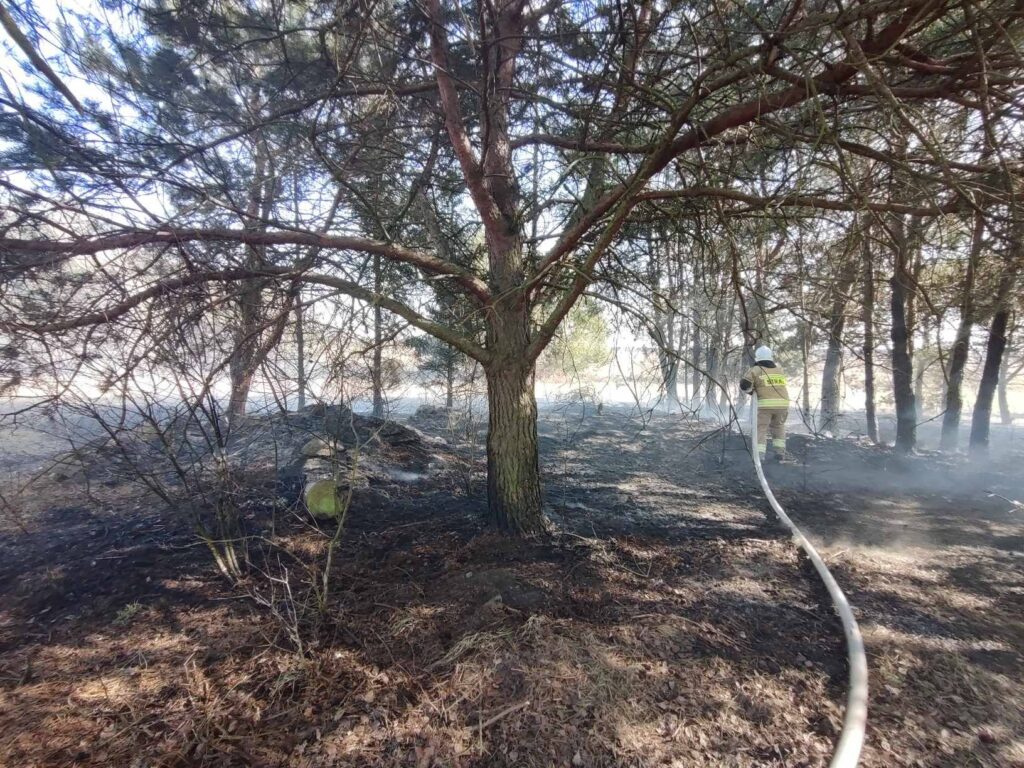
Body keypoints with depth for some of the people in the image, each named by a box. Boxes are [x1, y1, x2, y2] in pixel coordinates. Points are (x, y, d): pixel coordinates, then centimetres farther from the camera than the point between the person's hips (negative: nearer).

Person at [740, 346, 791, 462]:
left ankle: (759, 456, -9)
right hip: (782, 404, 4)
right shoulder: (779, 369, 17)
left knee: (760, 430, 2)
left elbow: (744, 384, -6)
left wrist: (751, 391, 12)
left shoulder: (756, 370, 2)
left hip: (765, 404, -4)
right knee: (778, 427, 25)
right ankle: (780, 452, 19)